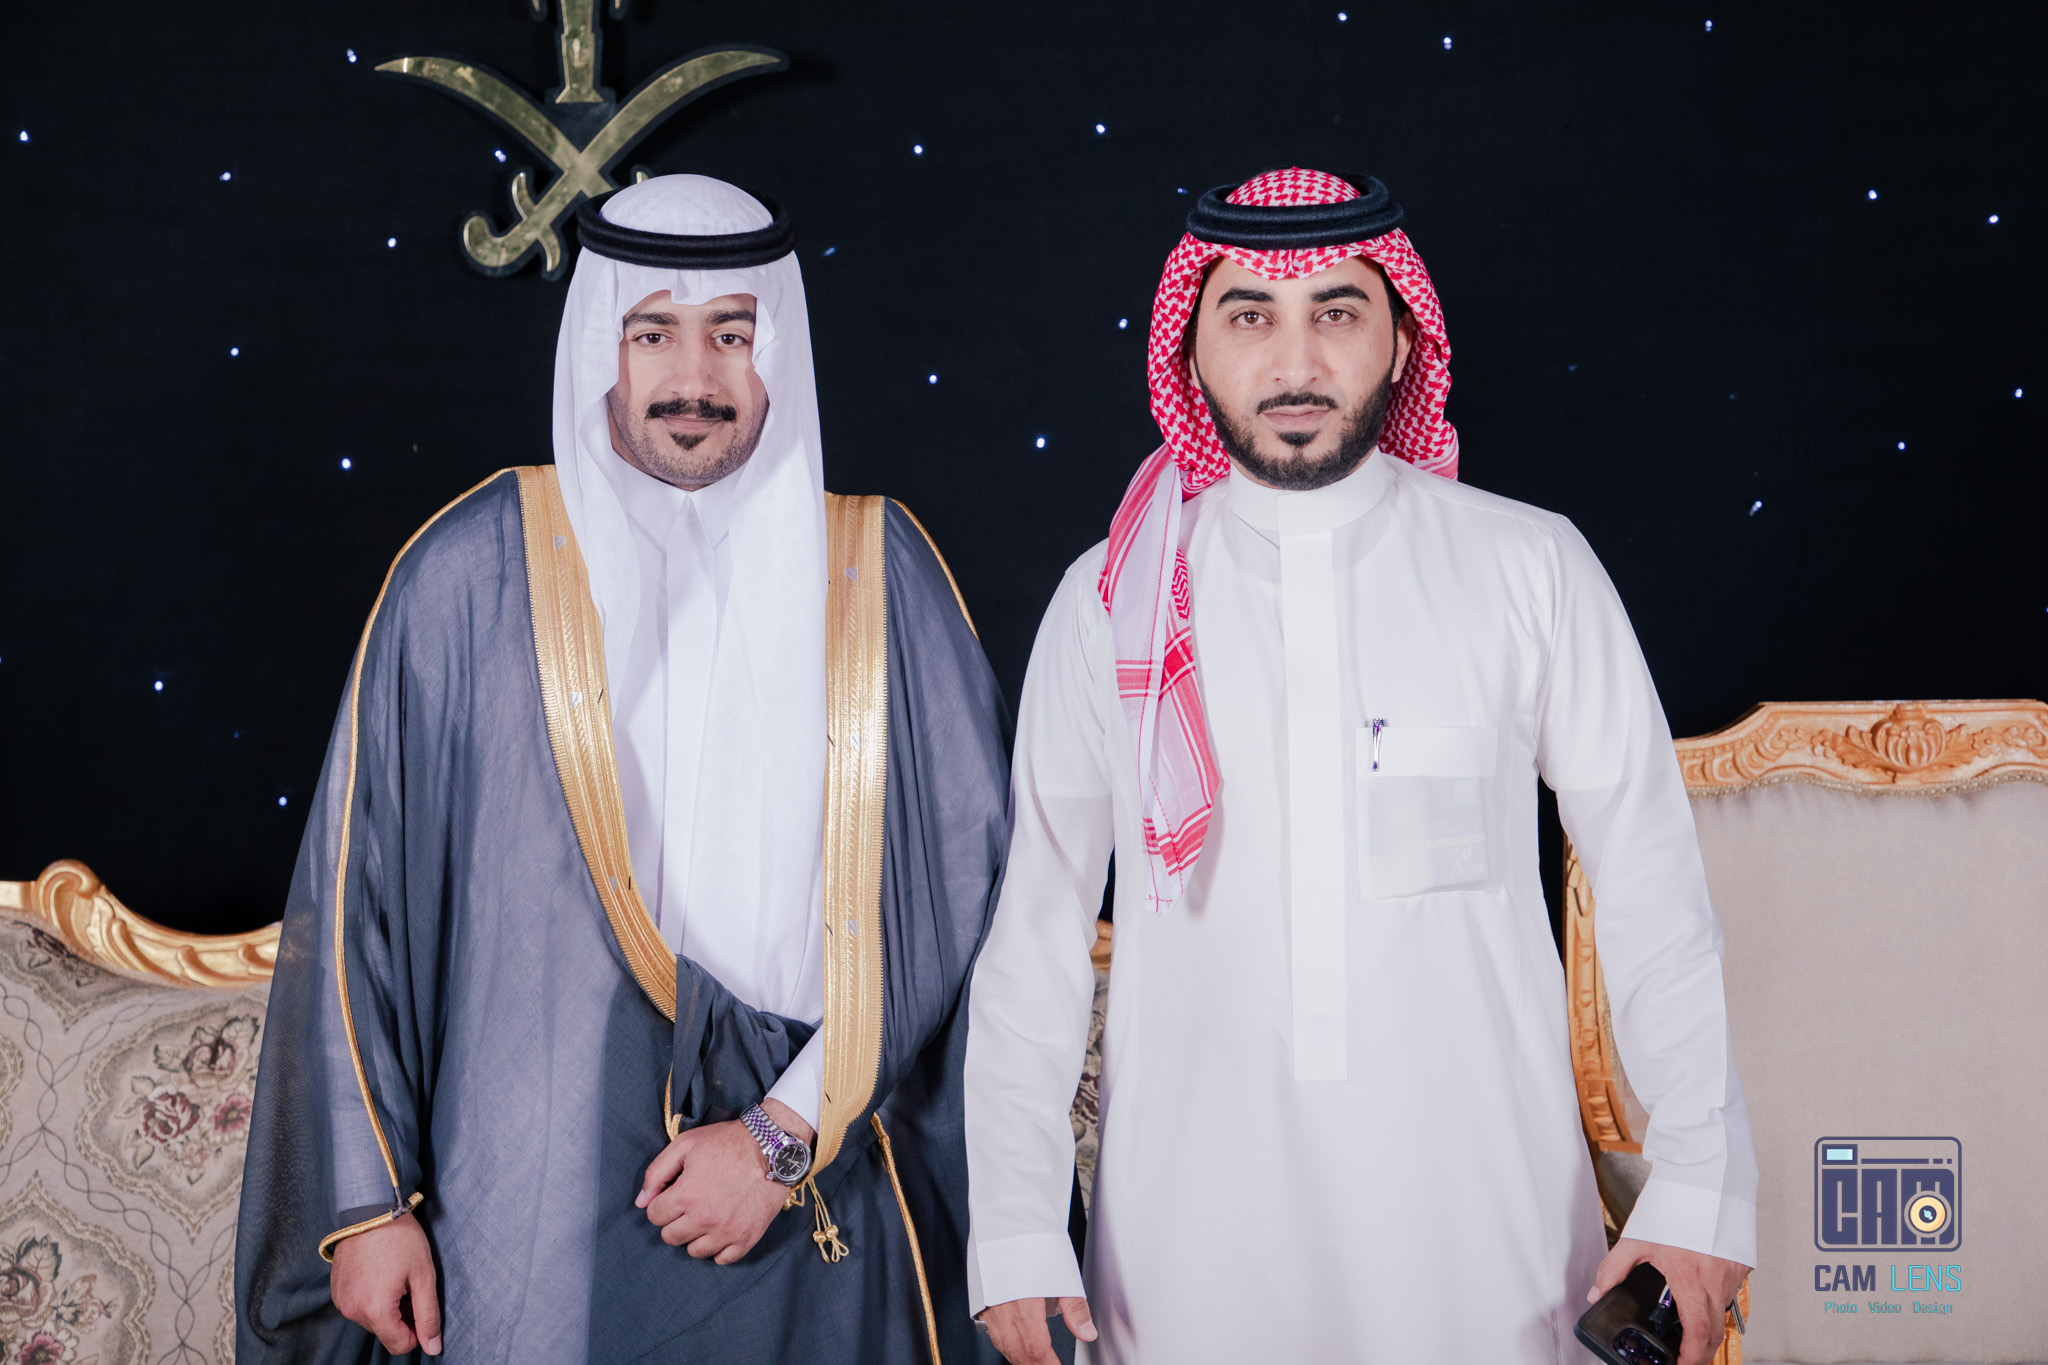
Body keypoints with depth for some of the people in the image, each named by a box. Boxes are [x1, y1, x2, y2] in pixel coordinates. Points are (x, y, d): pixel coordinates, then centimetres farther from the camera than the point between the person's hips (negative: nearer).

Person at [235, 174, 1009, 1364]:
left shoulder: (879, 575, 0)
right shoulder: (474, 574, -2)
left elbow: (962, 885, -3)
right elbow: (358, 895, 0)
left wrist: (791, 1134, -10)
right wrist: (365, 1201, -1)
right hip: (535, 1213, -1)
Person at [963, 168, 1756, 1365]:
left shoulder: (1532, 570, -1)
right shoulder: (1111, 601, 1)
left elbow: (1654, 883, 1)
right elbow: (1038, 924, 2)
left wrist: (1703, 1180, -2)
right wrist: (1016, 1228, -1)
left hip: (1480, 1210, 0)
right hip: (1192, 1232, 1)